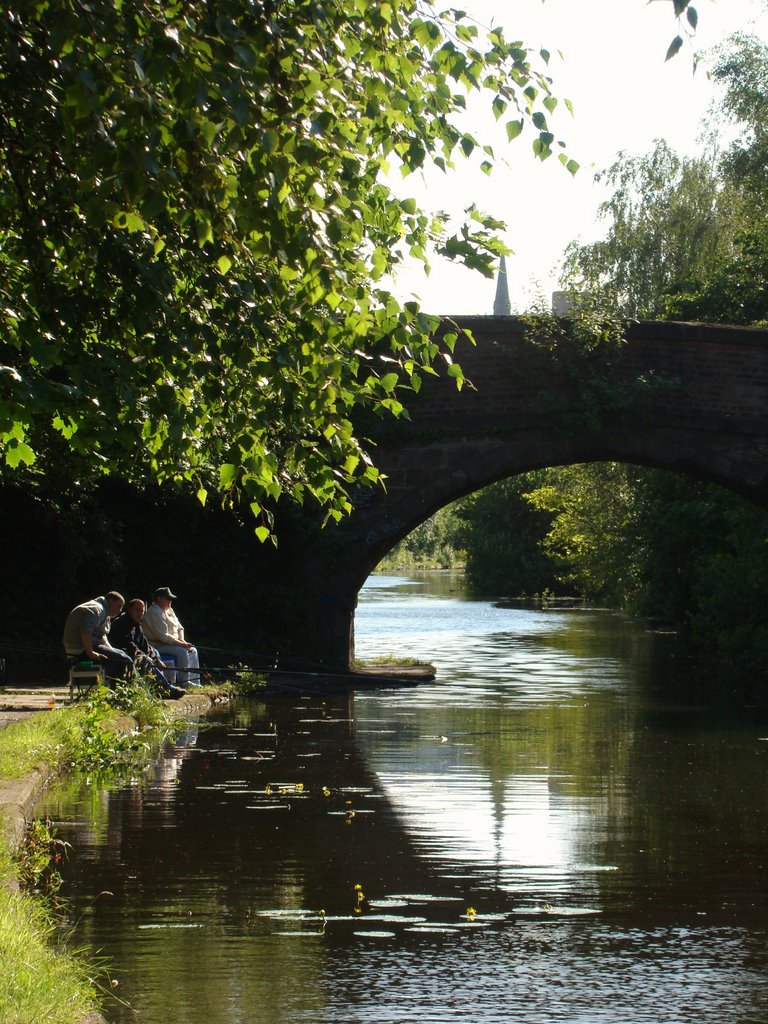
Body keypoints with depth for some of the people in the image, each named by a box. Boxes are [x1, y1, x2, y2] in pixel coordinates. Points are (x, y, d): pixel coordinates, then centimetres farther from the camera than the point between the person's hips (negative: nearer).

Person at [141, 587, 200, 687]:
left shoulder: (169, 610, 14)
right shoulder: (155, 613, -20)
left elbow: (179, 627, 20)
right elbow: (163, 636, -26)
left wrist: (182, 640, -1)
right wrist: (181, 644, -23)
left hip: (172, 643, 10)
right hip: (158, 646, -10)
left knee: (193, 651, 1)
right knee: (182, 652, -28)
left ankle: (195, 682, -1)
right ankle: (183, 682, -23)